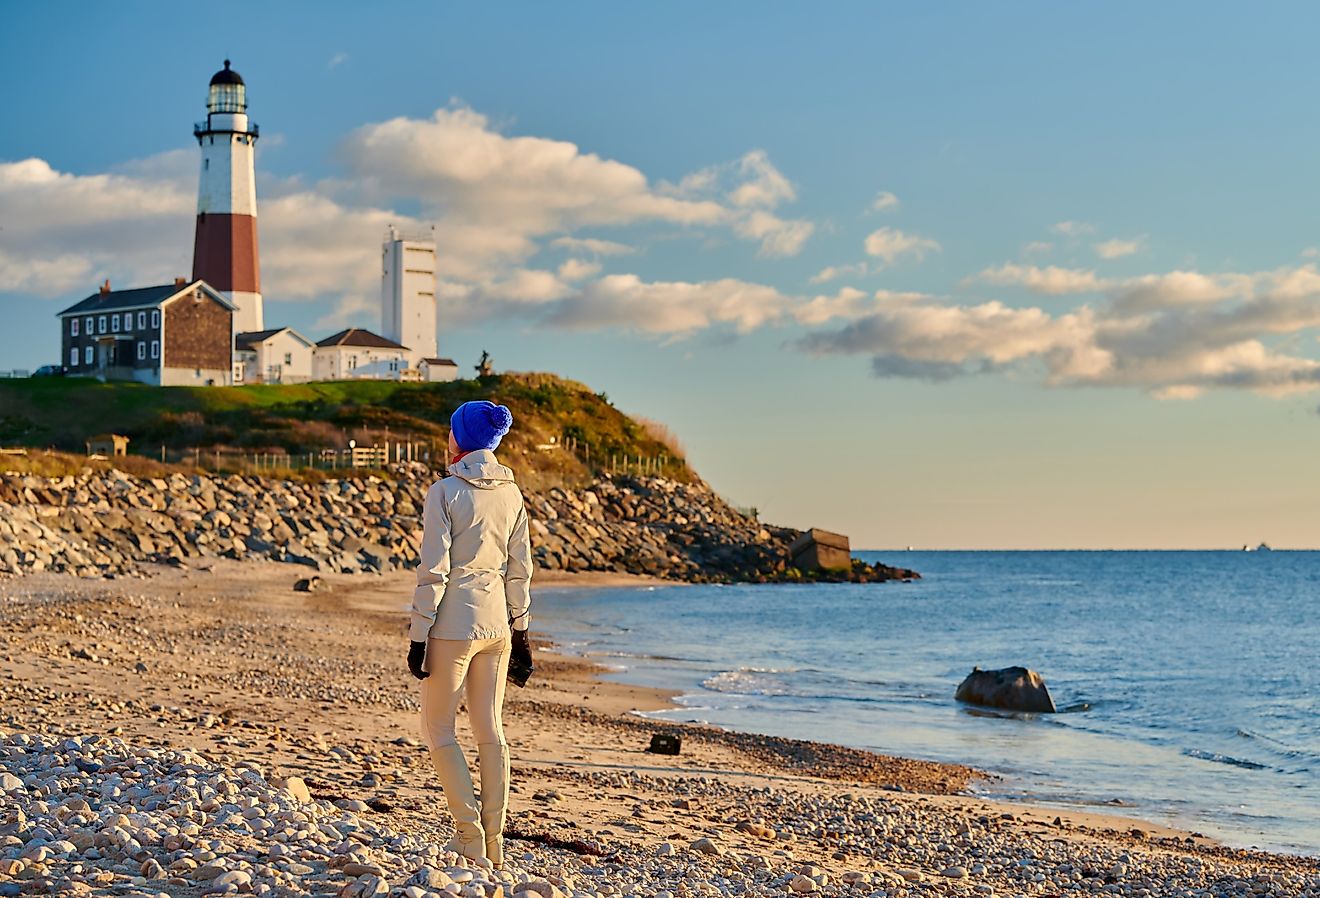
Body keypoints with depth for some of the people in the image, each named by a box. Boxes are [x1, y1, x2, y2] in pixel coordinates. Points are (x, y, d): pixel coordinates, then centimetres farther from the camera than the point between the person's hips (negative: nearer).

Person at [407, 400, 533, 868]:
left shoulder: (444, 492, -12)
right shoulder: (511, 493, 5)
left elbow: (433, 570, -14)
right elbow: (520, 568, 9)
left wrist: (419, 635, -10)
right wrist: (520, 629, 16)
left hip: (454, 622, -6)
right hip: (497, 620, 6)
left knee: (437, 727, 8)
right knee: (490, 730, 11)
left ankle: (469, 832, 0)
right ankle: (493, 842, 13)